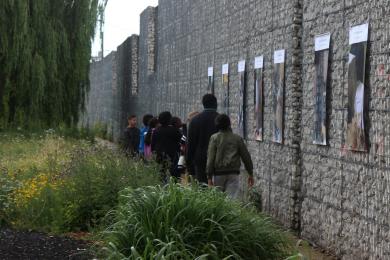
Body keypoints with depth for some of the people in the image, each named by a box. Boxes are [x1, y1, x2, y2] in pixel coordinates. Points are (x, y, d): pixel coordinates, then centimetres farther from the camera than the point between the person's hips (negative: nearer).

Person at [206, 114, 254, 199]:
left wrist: (209, 177, -6)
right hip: (233, 174, 1)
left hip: (218, 173, 0)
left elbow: (210, 158, -8)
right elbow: (246, 157, 6)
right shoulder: (237, 138, 3)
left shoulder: (214, 138, -3)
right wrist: (251, 174, 15)